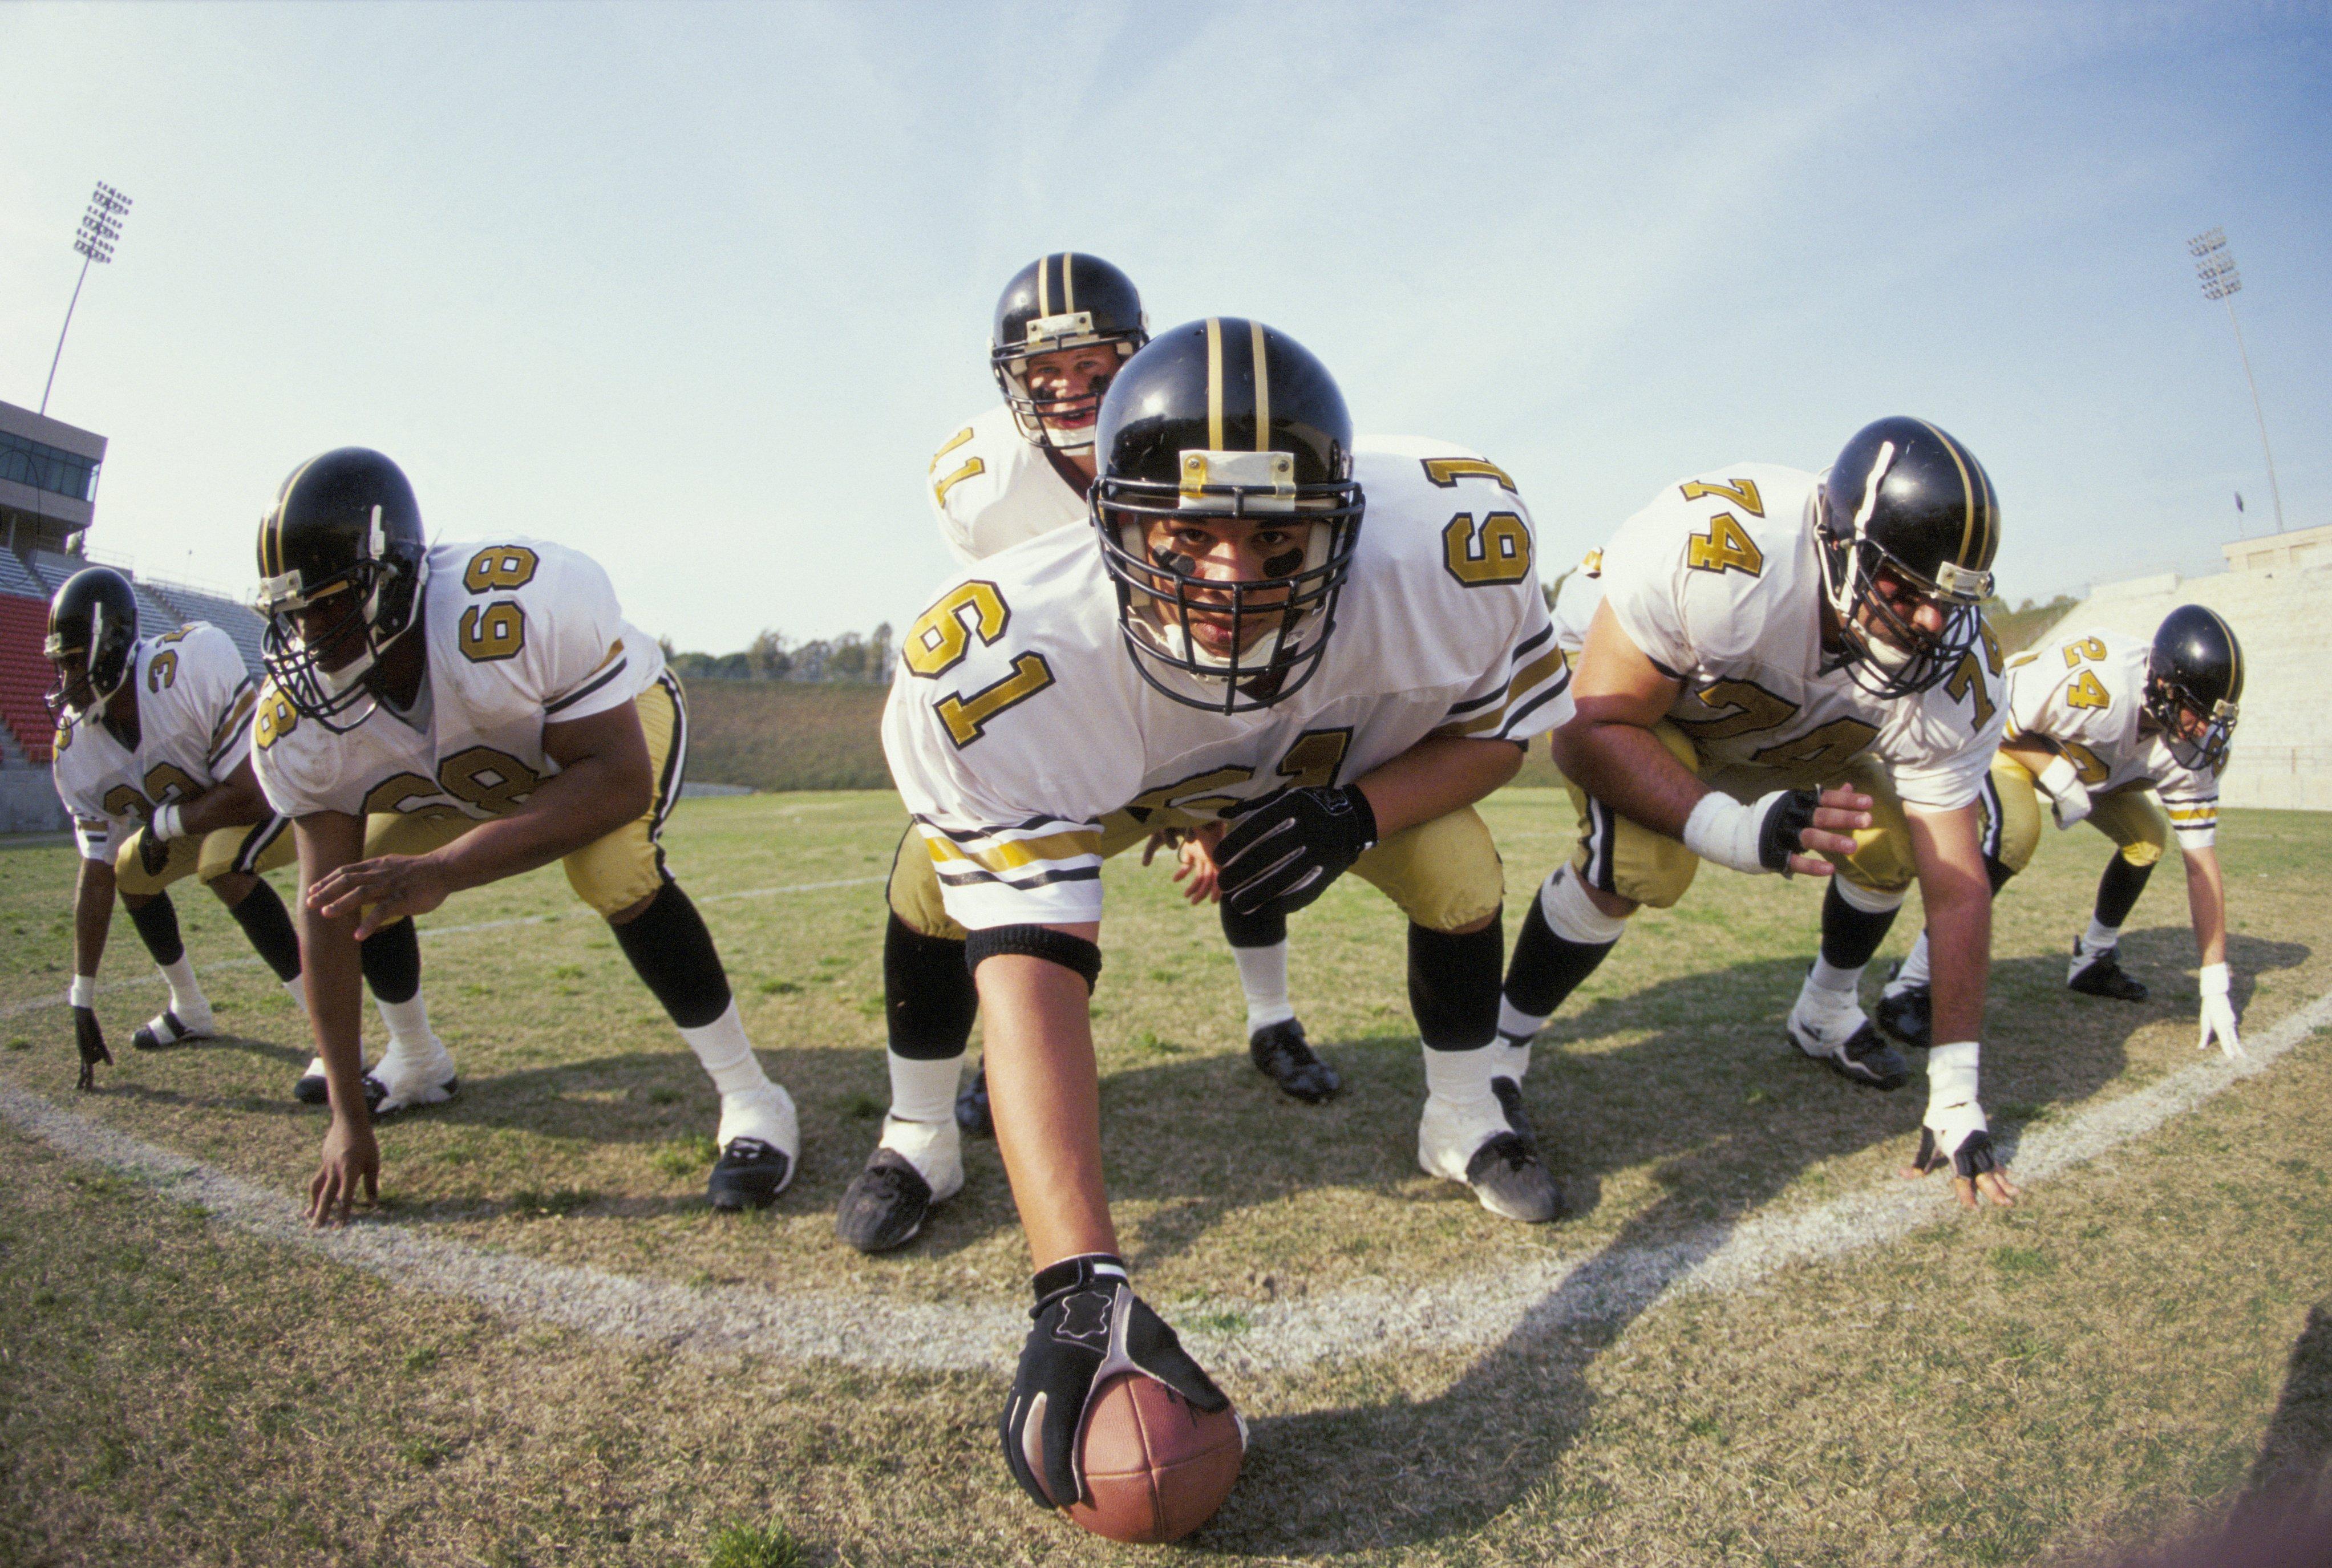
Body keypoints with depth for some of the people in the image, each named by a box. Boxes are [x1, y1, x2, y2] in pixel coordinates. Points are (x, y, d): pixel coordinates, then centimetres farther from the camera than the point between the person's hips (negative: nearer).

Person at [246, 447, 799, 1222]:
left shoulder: (524, 606, -43)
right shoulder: (298, 728, -23)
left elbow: (620, 781, -41)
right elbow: (328, 918, -18)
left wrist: (440, 872, -49)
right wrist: (348, 1115, -17)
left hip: (616, 716, -5)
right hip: (485, 766, 6)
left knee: (610, 868, -32)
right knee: (363, 884, 1)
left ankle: (752, 1103, -21)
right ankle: (417, 1065, 31)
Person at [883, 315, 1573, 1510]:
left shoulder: (1450, 545, -37)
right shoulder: (1005, 666, -44)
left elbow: (1504, 723, -16)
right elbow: (1030, 969, -46)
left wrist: (1358, 814, -37)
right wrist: (1078, 1286, -53)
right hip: (1099, 772, -1)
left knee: (1461, 885, -10)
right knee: (940, 897, -16)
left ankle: (1462, 1120, 22)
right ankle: (921, 1136, 16)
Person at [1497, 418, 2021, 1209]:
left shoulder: (1956, 678, -24)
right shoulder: (1717, 548, -42)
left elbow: (1955, 886, -18)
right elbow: (1590, 730, -37)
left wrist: (1955, 1097, -16)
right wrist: (1739, 831, -52)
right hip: (1625, 694, -5)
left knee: (1891, 848, -2)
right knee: (1636, 864, -31)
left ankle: (1825, 1015, 30)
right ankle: (1498, 1052, -10)